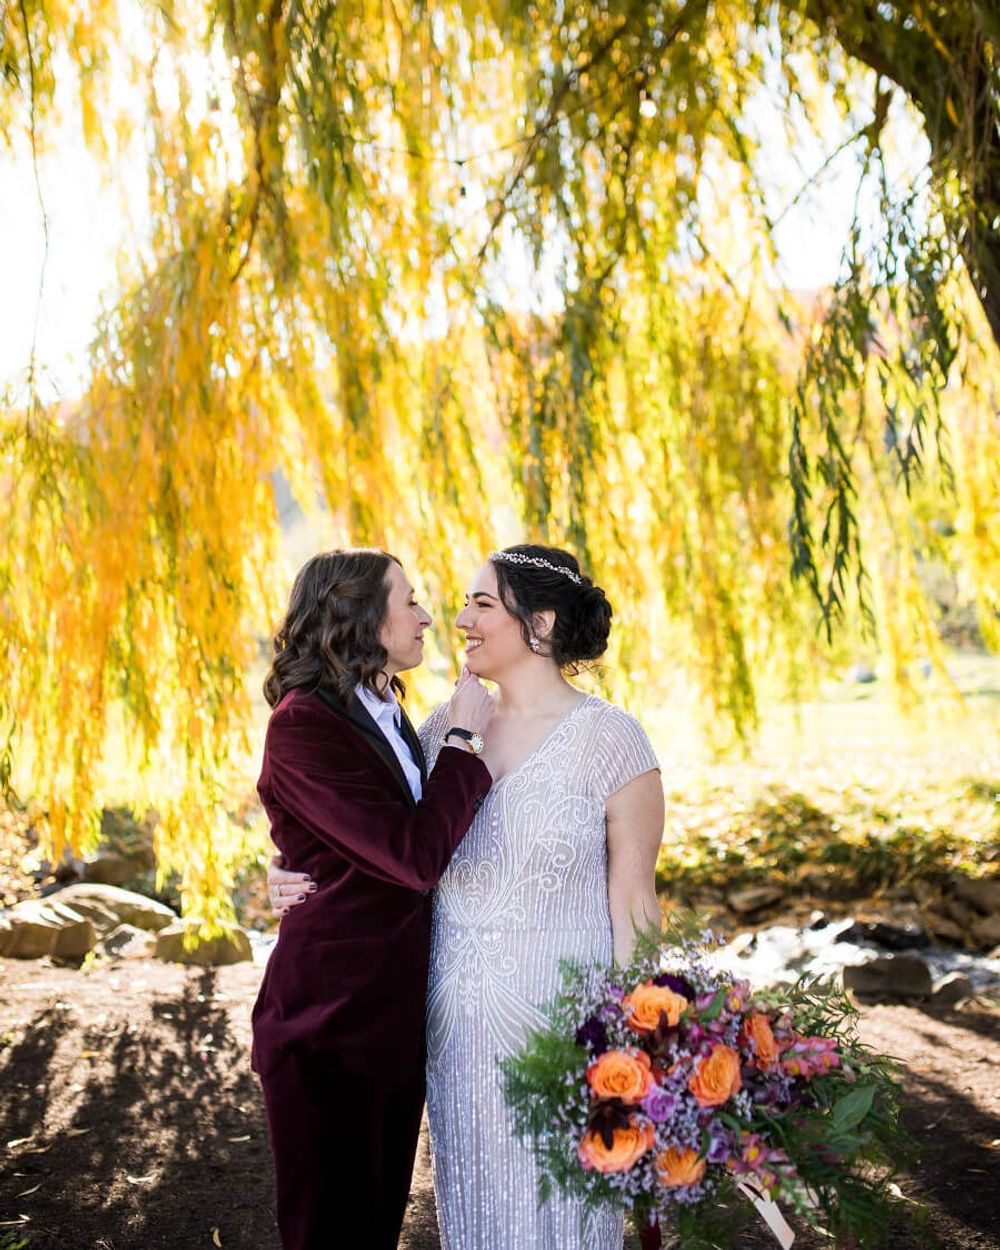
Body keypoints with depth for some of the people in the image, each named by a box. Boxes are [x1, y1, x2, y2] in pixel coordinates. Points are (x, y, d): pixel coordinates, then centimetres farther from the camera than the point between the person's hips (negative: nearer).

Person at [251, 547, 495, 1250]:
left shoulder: (389, 716, 9)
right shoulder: (302, 724, -19)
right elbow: (417, 855, -26)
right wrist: (462, 738, -15)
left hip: (397, 1014, 8)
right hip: (332, 1019, -8)